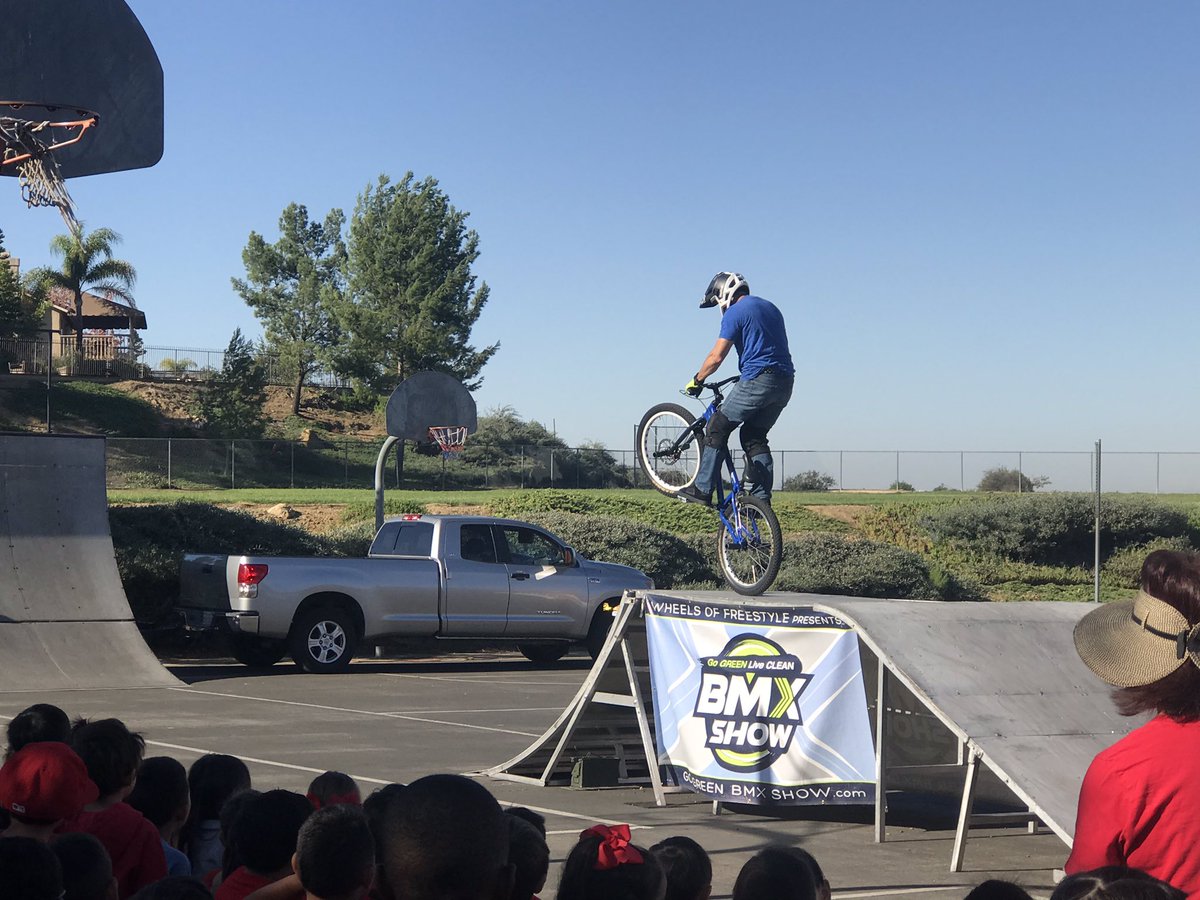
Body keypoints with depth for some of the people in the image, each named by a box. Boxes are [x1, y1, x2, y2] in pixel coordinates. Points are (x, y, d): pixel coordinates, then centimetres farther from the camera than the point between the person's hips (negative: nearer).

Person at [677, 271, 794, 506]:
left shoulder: (735, 313, -4)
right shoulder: (770, 308, 22)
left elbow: (717, 357, -7)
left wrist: (696, 380, 6)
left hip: (758, 380, -8)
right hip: (785, 382, 8)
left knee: (718, 428, 2)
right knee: (754, 437, 15)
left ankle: (702, 490, -1)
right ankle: (761, 499, 7)